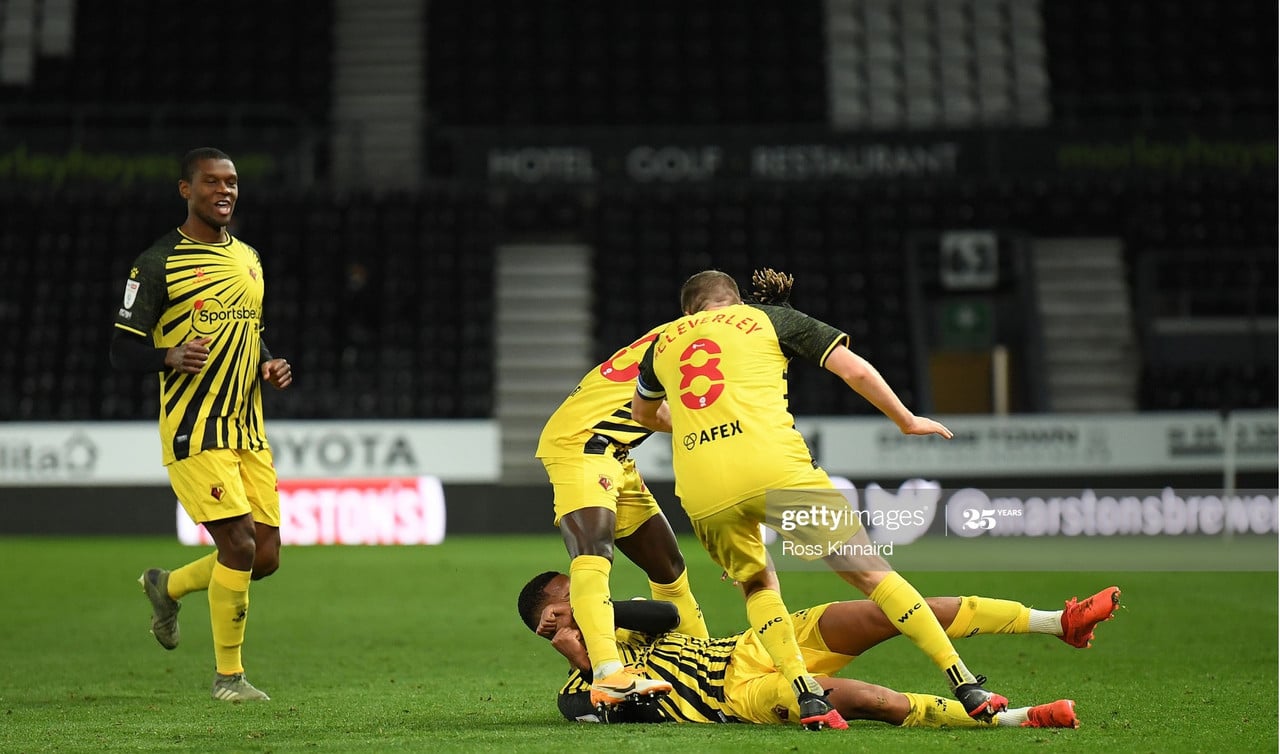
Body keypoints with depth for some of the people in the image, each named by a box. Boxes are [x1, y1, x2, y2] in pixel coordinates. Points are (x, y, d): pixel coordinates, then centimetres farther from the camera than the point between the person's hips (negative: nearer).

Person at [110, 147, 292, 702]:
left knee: (266, 556, 4)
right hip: (195, 431, -7)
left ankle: (167, 586, 32)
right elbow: (122, 350, -5)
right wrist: (171, 357, -25)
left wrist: (270, 367, 6)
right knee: (240, 546, -14)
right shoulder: (158, 263, -5)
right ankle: (228, 675, 4)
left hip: (249, 430, 7)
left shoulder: (248, 258, 15)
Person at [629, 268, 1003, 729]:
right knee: (869, 571, 4)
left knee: (757, 585, 25)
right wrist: (906, 421, 26)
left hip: (702, 493, 2)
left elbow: (643, 414, 46)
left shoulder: (663, 343, 27)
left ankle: (807, 698, 5)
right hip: (775, 468, -2)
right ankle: (966, 687, 2)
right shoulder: (769, 318, 20)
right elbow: (854, 369, 13)